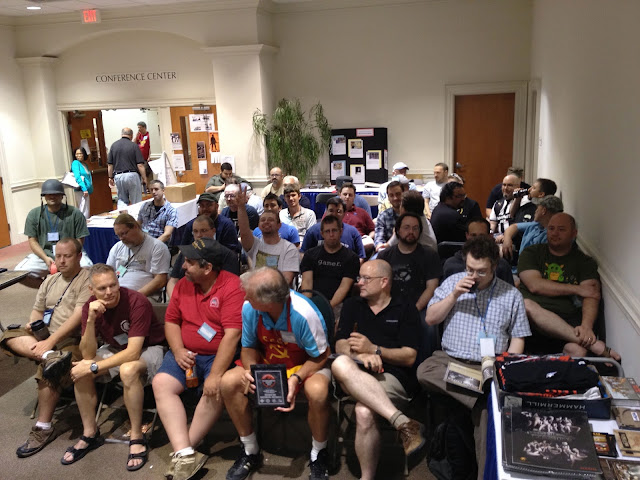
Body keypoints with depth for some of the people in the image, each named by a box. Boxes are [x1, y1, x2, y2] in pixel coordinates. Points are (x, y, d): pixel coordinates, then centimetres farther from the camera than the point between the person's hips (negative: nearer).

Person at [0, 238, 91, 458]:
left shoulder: (88, 280, -8)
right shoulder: (50, 280, 17)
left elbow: (78, 316, -18)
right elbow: (38, 310, 21)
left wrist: (50, 342, -23)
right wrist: (32, 324, -4)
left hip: (71, 340, -7)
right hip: (44, 336, 7)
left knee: (47, 371, -30)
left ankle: (43, 428, -14)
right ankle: (50, 357, -38)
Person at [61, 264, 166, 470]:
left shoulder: (137, 302, -29)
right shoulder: (90, 306, -13)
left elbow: (133, 352, -32)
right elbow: (88, 355, -18)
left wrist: (94, 367, -28)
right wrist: (91, 320, -32)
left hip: (148, 349, -6)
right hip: (116, 349, 6)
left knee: (128, 370, -36)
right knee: (80, 370, -17)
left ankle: (137, 437, -20)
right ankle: (90, 433, 1)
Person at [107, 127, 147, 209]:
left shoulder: (114, 145, 5)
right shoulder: (134, 146, -6)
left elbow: (110, 164, 7)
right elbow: (140, 165, -10)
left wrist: (110, 177, 17)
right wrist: (144, 178, -3)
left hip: (118, 176, 3)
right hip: (132, 175, -3)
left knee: (121, 200, 13)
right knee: (136, 202, 6)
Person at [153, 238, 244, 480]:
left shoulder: (232, 287, -16)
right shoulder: (183, 284, 5)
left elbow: (232, 334, -22)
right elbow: (171, 320, 11)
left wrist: (216, 374, -27)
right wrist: (178, 350, -8)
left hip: (220, 355, -5)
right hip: (186, 353, 6)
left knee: (215, 390, -30)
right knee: (161, 383, -18)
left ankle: (183, 451, -12)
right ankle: (185, 455, -25)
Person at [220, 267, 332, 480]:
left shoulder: (303, 313, -32)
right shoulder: (249, 309, -19)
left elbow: (321, 356, -19)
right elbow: (249, 347, -1)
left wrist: (297, 378, -33)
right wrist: (251, 369, -22)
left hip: (305, 366, -4)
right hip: (267, 364, 4)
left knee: (317, 392, -36)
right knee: (229, 382, -19)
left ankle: (318, 455, -5)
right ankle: (250, 452, 2)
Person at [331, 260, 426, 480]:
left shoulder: (406, 310, 10)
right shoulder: (352, 305, 20)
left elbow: (409, 357, 3)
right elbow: (340, 346, 9)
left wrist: (373, 350, -10)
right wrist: (362, 355, -13)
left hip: (393, 376, -3)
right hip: (357, 373, 3)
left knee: (364, 412, -35)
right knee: (340, 365, -35)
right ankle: (403, 422, -41)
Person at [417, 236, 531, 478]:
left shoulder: (511, 295, 8)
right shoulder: (452, 282, 10)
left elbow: (518, 337, 10)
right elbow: (431, 319, 6)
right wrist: (454, 296, -7)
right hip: (450, 359, 1)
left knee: (487, 409, -29)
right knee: (424, 371, -32)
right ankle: (482, 394, -32)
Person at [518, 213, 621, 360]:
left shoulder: (584, 262, 16)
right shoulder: (531, 253, 14)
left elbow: (592, 296, -1)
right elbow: (534, 286, -3)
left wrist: (586, 326, -21)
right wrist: (577, 289, -2)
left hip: (566, 322, -1)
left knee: (577, 351, -38)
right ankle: (595, 345, -37)